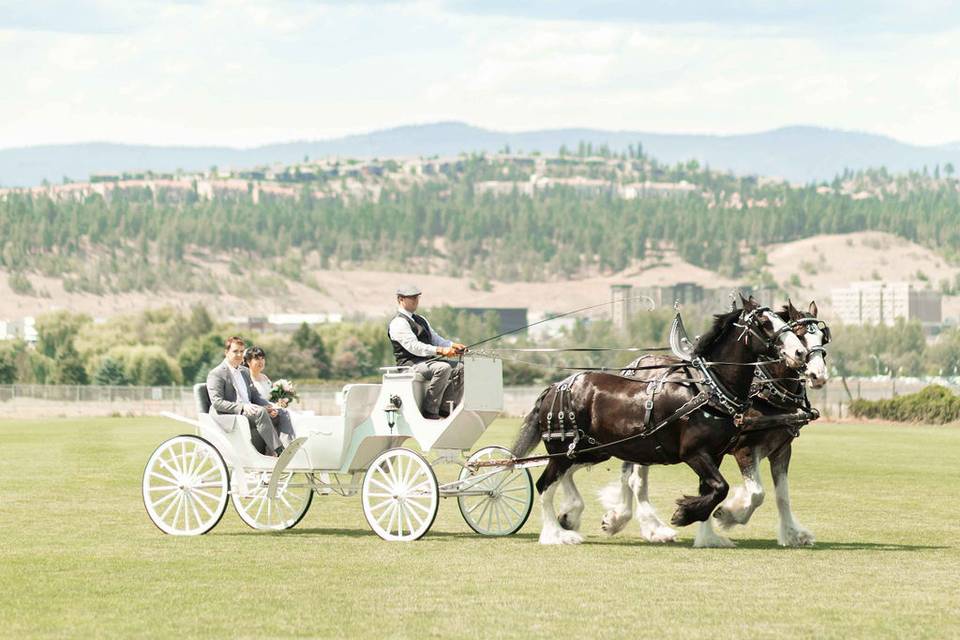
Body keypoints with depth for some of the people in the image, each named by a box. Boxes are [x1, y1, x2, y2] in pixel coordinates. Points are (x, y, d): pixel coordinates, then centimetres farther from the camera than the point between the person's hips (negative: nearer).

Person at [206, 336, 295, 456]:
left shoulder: (245, 372, 23)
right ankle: (278, 451, -37)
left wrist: (268, 407, 1)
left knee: (283, 414, -11)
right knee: (260, 412, -33)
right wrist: (242, 407, -24)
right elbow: (217, 402, -13)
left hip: (250, 413, 8)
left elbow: (255, 395, 24)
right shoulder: (216, 374, -3)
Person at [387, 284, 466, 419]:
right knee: (443, 368, -31)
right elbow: (414, 346, -21)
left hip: (427, 360, 9)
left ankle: (446, 409, -13)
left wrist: (452, 346, -2)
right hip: (410, 364, -9)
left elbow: (435, 338, 20)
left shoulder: (421, 320, 23)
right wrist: (441, 350, -28)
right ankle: (430, 411, -29)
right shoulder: (398, 323, -9)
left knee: (459, 368, -8)